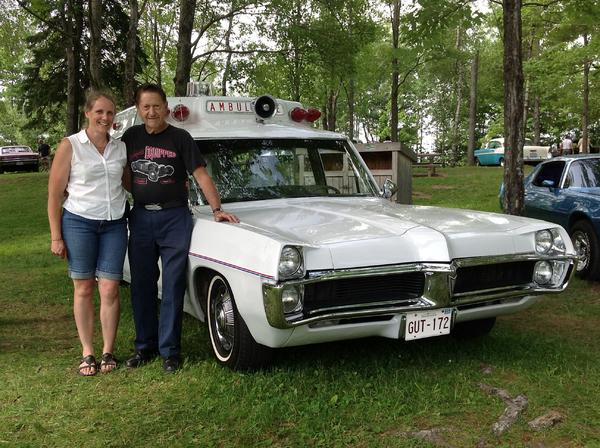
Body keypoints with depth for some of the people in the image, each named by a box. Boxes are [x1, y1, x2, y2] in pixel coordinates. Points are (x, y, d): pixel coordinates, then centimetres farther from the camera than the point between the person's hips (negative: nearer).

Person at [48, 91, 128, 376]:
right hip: (79, 222, -2)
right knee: (83, 289, 5)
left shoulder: (121, 148, 7)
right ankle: (87, 353, 14)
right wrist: (56, 237, -6)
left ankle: (108, 352, 10)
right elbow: (55, 194, -3)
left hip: (114, 224, 3)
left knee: (109, 289, -1)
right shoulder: (70, 146, -4)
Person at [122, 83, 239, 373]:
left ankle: (169, 350, 7)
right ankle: (145, 346, 22)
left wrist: (217, 210, -15)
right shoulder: (131, 137, 8)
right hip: (140, 218, 3)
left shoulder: (180, 138, -1)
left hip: (175, 218, -3)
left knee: (173, 287, -1)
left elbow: (201, 175, -5)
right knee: (142, 286, 9)